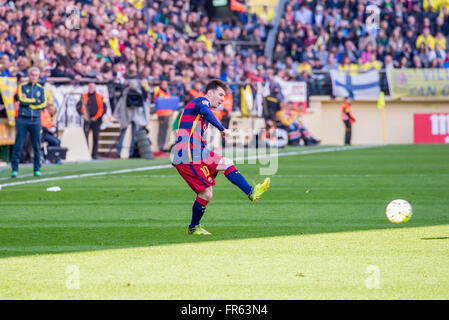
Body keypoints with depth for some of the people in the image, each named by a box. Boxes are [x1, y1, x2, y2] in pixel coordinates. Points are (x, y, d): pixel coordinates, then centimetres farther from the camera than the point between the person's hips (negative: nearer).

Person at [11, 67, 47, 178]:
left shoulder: (41, 89, 12)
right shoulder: (22, 86, 6)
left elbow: (43, 104, 1)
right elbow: (21, 99, -9)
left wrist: (28, 102, -5)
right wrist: (36, 101, -3)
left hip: (35, 120, 2)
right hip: (22, 119, -2)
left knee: (37, 146, 1)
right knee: (18, 145, -5)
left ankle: (37, 169, 9)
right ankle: (14, 170, -2)